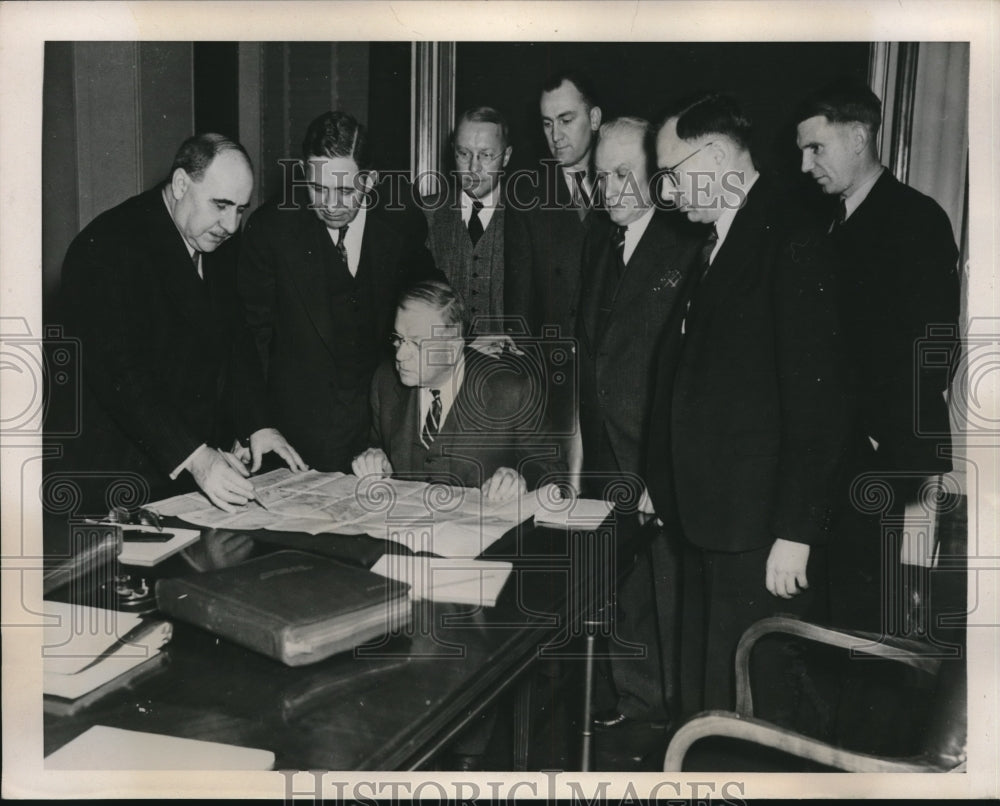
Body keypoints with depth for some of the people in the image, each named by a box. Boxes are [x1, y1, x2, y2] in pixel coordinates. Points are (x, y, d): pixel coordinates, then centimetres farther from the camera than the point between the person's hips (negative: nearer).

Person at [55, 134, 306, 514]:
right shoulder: (107, 247, -17)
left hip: (203, 461, 7)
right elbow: (117, 372, -24)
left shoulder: (216, 242, 7)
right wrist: (194, 457, -31)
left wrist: (256, 425, 0)